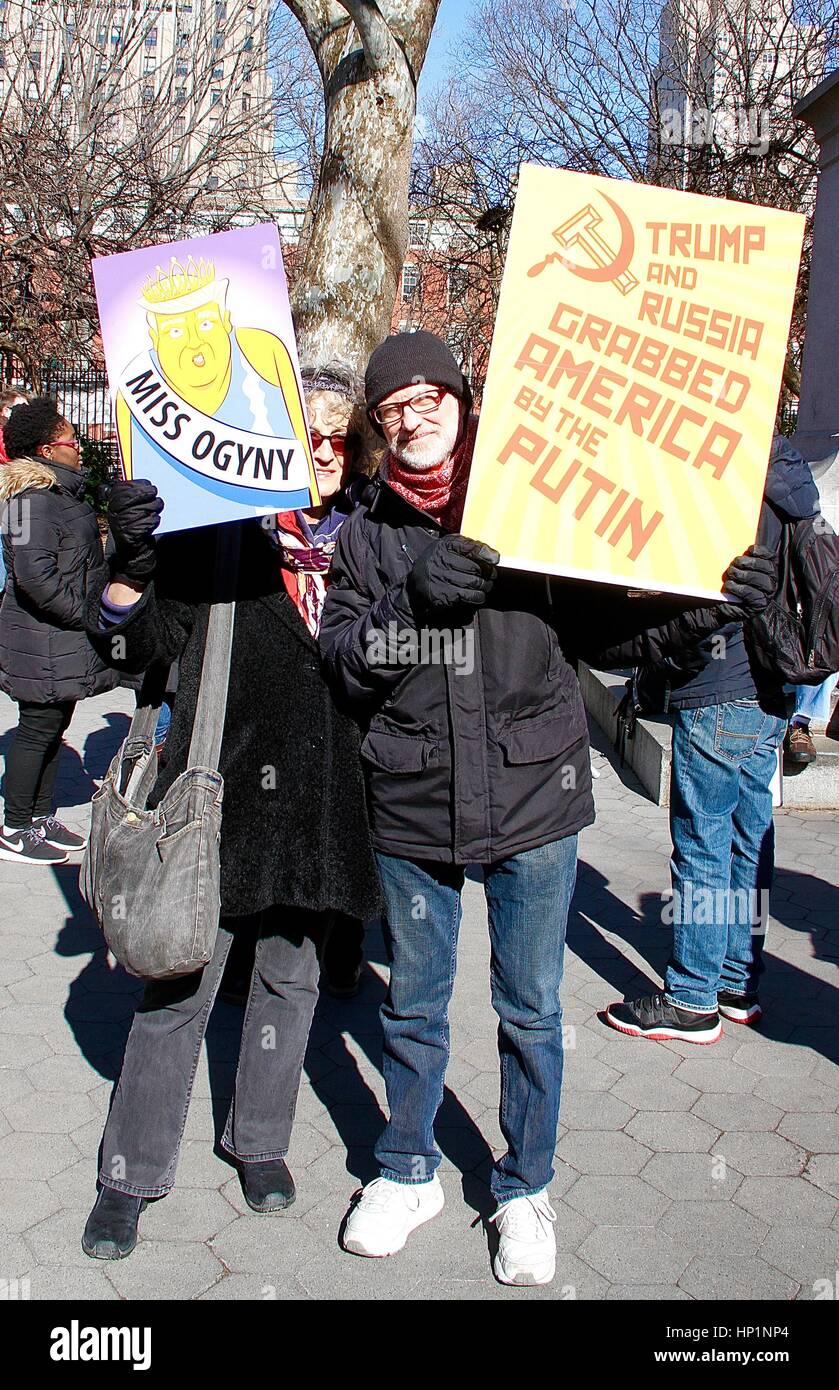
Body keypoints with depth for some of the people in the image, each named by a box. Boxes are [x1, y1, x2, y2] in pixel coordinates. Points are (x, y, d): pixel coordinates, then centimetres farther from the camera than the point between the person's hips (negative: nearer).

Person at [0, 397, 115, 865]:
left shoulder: (64, 491, 15)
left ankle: (42, 817, 28)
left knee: (54, 725, 16)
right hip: (43, 642, -10)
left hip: (66, 639, 10)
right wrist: (83, 614, -20)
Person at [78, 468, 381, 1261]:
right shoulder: (212, 533, -3)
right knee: (178, 986, 3)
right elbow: (142, 643, -10)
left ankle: (258, 1142, 36)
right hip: (219, 788, -3)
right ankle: (130, 1174, 20)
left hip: (318, 799, 4)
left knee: (290, 976, 16)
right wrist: (130, 564, -27)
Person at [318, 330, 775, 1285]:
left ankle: (524, 1190, 34)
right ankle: (409, 1171, 40)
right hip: (411, 811, 1)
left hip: (531, 804, -1)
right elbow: (339, 661, -4)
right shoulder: (366, 533, 4)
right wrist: (408, 604, -21)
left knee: (531, 1010, 12)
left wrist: (701, 605, -13)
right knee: (412, 1006, 17)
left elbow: (601, 625, 3)